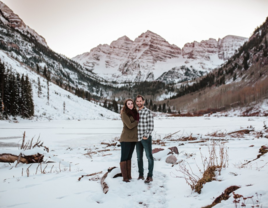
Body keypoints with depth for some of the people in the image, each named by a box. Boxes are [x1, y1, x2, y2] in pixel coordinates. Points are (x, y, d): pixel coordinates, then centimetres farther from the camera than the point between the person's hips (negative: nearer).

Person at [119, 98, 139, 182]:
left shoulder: (134, 112, 11)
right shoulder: (124, 113, -10)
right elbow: (130, 126, -16)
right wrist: (138, 121, -5)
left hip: (133, 138, 7)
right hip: (126, 139, -7)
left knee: (129, 157, 13)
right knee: (124, 157, 0)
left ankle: (129, 176, 19)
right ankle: (125, 177, 5)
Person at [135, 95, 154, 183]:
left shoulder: (148, 112, -8)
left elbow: (151, 125, -12)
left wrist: (146, 136, -15)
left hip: (146, 138, -6)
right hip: (137, 138, 6)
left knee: (149, 157, -1)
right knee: (139, 157, 11)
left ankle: (150, 176, 5)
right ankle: (141, 175, 20)